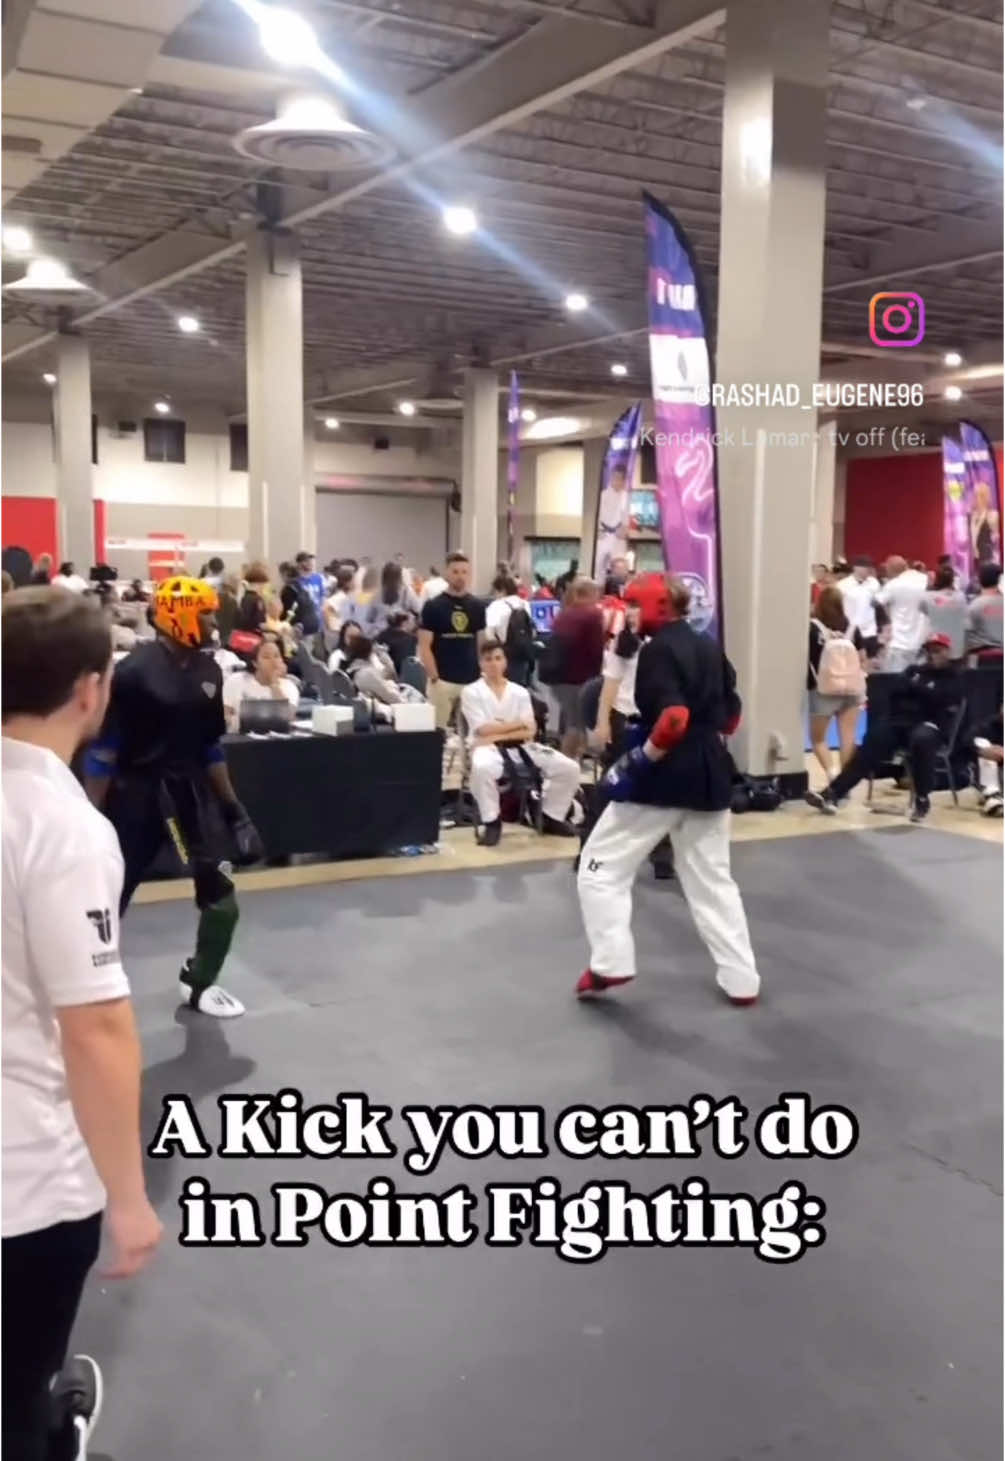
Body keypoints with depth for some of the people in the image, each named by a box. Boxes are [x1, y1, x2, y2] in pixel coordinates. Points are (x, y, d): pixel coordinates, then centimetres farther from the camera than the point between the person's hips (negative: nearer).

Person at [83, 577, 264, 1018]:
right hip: (136, 793, -6)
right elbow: (103, 749, -12)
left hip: (190, 790, 6)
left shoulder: (208, 670, 4)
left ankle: (198, 983, 25)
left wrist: (232, 804, 14)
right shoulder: (135, 670, -16)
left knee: (220, 895, 3)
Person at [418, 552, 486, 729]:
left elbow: (481, 643, 13)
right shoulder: (433, 606, -4)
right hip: (443, 681, -3)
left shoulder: (478, 606, 8)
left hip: (472, 681, 3)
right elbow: (424, 646, -5)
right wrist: (434, 678, -13)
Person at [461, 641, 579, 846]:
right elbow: (483, 730, -7)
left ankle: (551, 818, 9)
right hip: (488, 748, -4)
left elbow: (529, 732, 2)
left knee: (569, 768, -11)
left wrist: (498, 733, -10)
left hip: (520, 748, 4)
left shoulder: (520, 692, 13)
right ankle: (492, 822, -19)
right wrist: (518, 724, -1)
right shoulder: (471, 692, 3)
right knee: (482, 768, -42)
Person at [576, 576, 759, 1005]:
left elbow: (673, 719, -26)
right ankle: (741, 980, 16)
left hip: (665, 776, -8)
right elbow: (731, 712, 16)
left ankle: (610, 964, 3)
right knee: (712, 880, 16)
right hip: (710, 776, 8)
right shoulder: (710, 647, 10)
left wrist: (639, 760, -16)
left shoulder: (657, 651, -14)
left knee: (601, 866, 7)